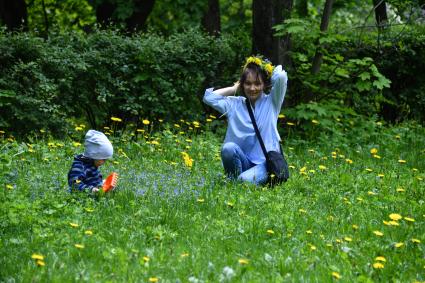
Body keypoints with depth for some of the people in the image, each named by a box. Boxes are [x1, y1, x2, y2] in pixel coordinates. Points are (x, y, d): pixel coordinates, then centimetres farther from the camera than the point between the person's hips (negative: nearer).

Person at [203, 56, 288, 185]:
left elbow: (281, 77, -15)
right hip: (242, 162, 3)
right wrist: (235, 88, 5)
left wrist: (271, 71, 7)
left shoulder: (271, 102, 2)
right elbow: (208, 97, -3)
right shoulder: (234, 104, 8)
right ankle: (233, 183, -8)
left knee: (246, 180, -34)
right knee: (228, 148, -31)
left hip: (265, 162, -3)